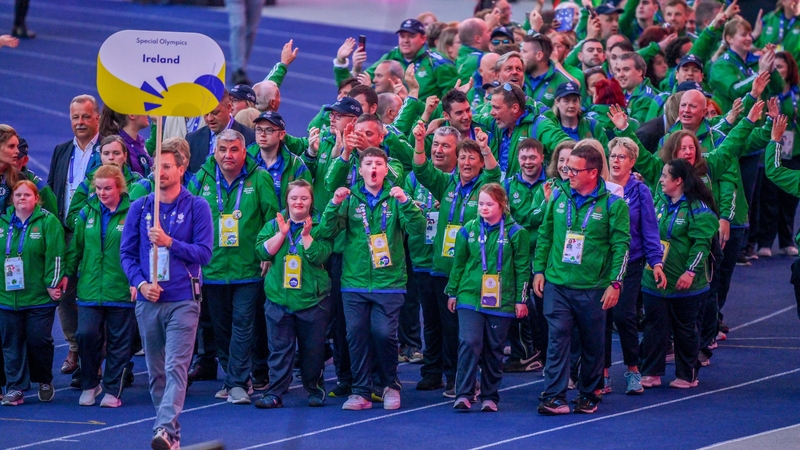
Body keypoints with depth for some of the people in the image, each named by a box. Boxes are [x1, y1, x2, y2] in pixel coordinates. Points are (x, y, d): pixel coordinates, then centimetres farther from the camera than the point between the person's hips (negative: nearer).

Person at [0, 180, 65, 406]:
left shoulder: (48, 221, -3)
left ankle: (45, 382, 19)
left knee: (39, 340, -2)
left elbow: (55, 255, -7)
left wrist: (52, 284, -12)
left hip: (39, 296, -4)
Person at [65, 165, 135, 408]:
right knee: (86, 335, -9)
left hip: (121, 290, -2)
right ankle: (89, 385, 10)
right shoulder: (87, 212, 8)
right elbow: (75, 247, 14)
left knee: (119, 342, 4)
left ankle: (112, 390, 16)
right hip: (90, 288, 2)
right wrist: (67, 274, 9)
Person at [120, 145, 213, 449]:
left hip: (183, 301, -4)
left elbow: (204, 253, -5)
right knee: (155, 371, 8)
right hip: (148, 300, 4)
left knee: (176, 367, -15)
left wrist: (169, 242, -16)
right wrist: (140, 282, -7)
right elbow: (127, 252, 9)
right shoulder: (140, 208, 8)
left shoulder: (197, 207, 0)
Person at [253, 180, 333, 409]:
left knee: (313, 349, 6)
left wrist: (306, 236, -19)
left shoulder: (319, 227, 1)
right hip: (279, 297, 2)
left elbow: (320, 255, -12)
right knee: (279, 349, 0)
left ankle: (315, 389, 21)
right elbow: (262, 251, -4)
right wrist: (282, 233, -11)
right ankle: (275, 393, 1)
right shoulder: (273, 225, 9)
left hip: (312, 299, -2)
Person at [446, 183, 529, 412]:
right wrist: (452, 292, 14)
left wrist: (521, 299, 0)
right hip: (470, 297, 1)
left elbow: (522, 268, 2)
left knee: (494, 350, 6)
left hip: (501, 301, -1)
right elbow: (458, 263, 14)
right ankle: (463, 394, -11)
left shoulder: (515, 232, -1)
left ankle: (490, 397, 14)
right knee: (469, 343, -13)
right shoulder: (469, 230, 5)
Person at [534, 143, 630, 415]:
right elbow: (544, 235, 13)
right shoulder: (558, 197, 6)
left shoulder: (612, 204, -5)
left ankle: (589, 394, 22)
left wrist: (615, 283, -10)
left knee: (593, 343, 8)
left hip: (592, 288, -2)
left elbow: (621, 245, -5)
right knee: (558, 338, -6)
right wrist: (539, 270, 7)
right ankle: (554, 396, -8)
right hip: (556, 282, 2)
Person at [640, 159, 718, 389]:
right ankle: (651, 373, 13)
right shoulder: (659, 202, 9)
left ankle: (687, 375, 15)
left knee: (685, 329, 5)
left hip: (683, 284, -6)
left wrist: (690, 271, -23)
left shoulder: (698, 208, -12)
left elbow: (701, 244, -17)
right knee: (654, 327, 7)